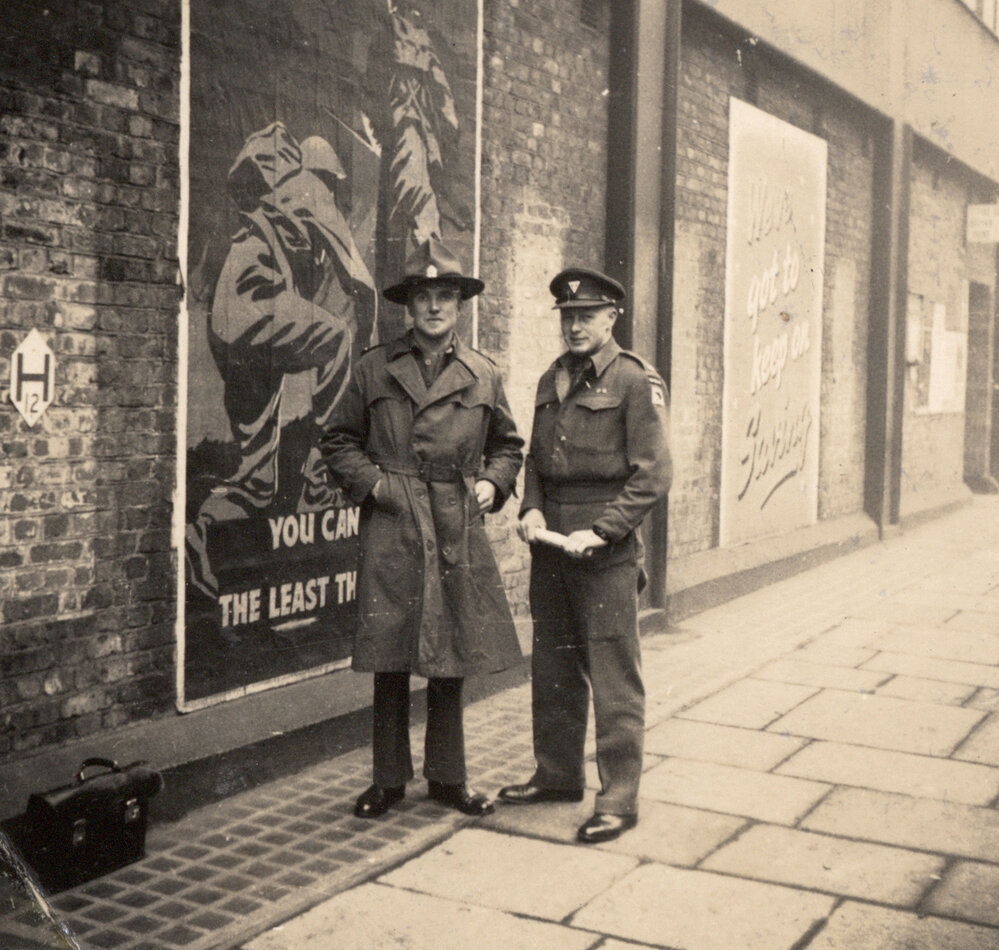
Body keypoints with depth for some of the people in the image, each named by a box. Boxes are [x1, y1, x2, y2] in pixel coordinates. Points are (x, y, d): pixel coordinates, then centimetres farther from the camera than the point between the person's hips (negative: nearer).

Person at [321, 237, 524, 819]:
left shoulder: (484, 375, 9)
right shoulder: (375, 369, 4)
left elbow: (508, 445, 20)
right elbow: (340, 442, 11)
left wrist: (493, 483, 2)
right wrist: (371, 482, -4)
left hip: (459, 533, 2)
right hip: (391, 536, -1)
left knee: (452, 662, 9)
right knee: (389, 662, 4)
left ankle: (448, 778, 23)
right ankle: (389, 780, 19)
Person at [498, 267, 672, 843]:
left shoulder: (637, 383, -6)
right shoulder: (552, 381, 14)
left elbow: (653, 477, -10)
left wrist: (599, 532, -17)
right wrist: (532, 509, 2)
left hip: (607, 552, -7)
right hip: (551, 545, 7)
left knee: (614, 680, -2)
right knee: (552, 671, 15)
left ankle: (620, 799, 7)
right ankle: (558, 775, 29)